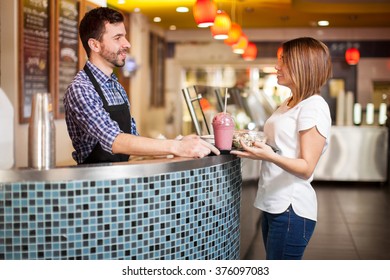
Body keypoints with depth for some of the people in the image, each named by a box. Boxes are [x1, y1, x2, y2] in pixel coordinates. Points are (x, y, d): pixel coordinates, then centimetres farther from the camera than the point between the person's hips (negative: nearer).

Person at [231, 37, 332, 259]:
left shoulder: (314, 107, -12)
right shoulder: (288, 103, 15)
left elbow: (306, 168, -17)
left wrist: (270, 156, -33)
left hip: (291, 208, -9)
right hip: (272, 203, 9)